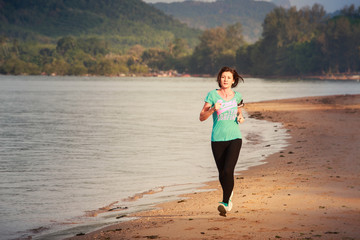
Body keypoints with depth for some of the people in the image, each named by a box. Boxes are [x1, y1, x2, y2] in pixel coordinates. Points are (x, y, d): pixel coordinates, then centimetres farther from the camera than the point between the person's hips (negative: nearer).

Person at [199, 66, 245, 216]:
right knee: (222, 173, 8)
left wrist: (241, 118, 4)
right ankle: (229, 194, 38)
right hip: (217, 139, 0)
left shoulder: (237, 96, 8)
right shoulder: (213, 95, 0)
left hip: (234, 138, 0)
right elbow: (202, 117, 0)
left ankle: (225, 203, -12)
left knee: (228, 170, -17)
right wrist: (213, 109, -17)